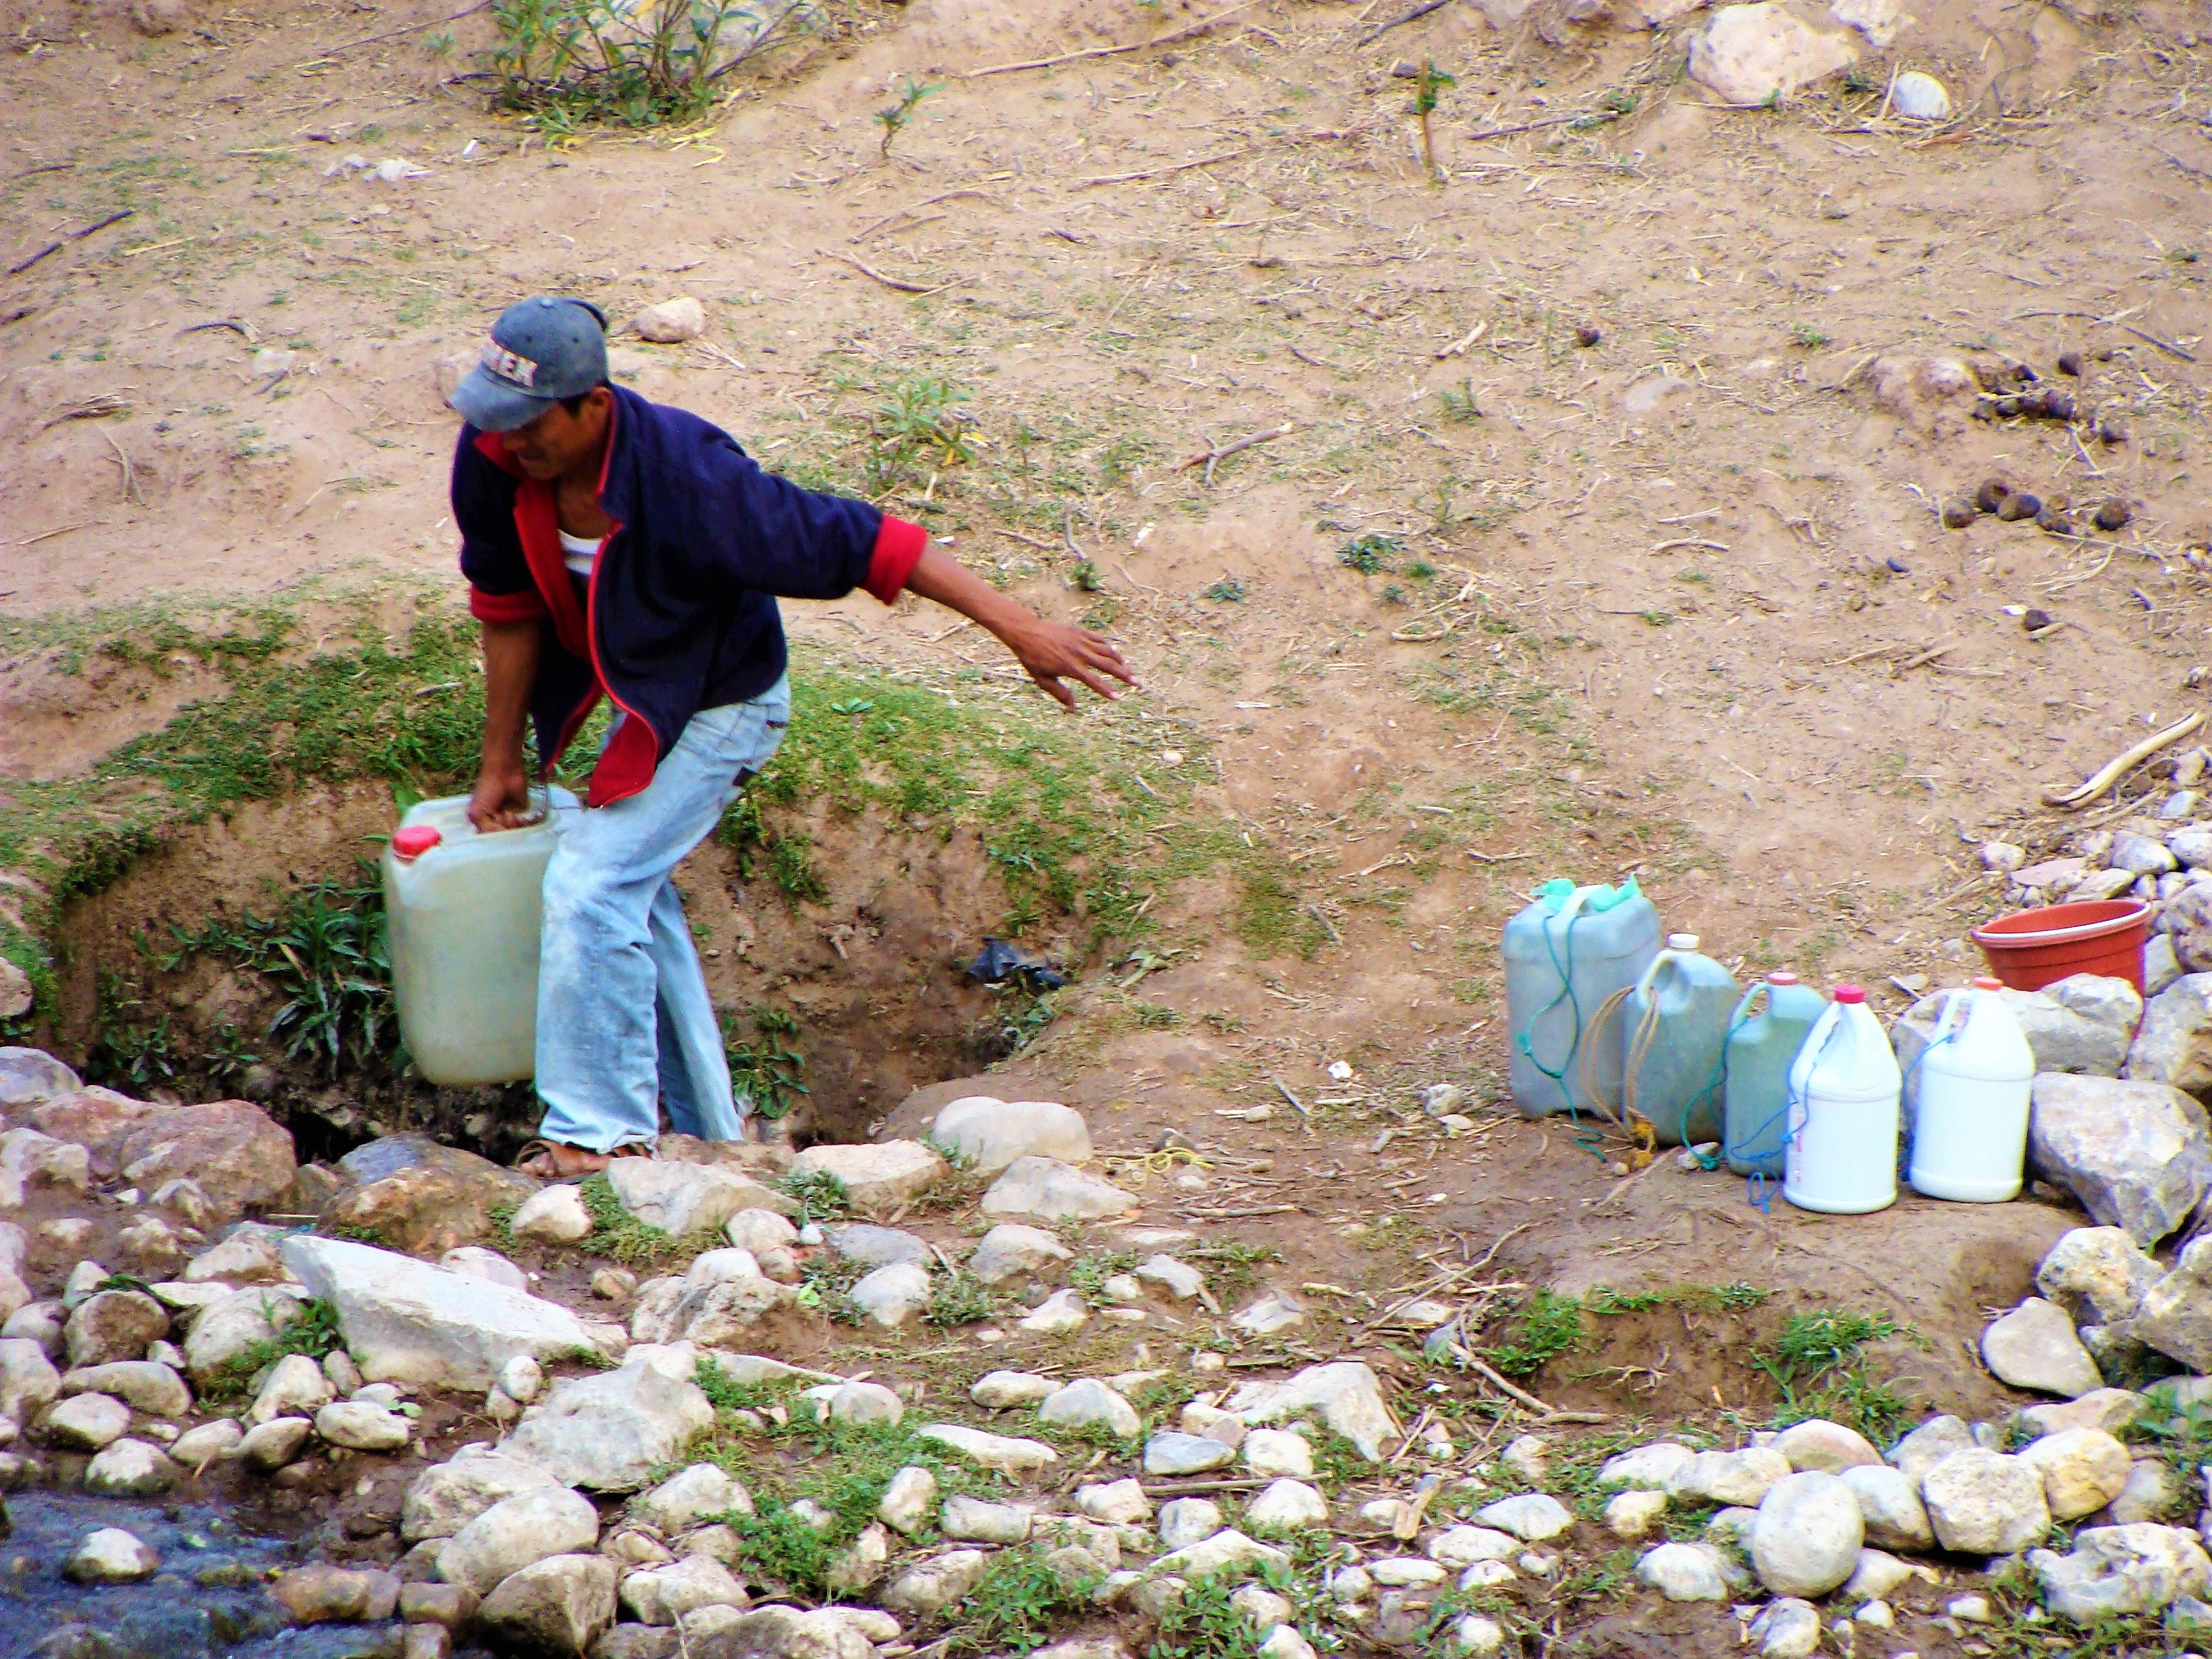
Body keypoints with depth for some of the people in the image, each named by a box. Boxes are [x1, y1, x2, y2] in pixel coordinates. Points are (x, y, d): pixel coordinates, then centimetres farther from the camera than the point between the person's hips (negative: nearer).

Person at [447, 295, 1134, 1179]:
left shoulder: (684, 477, -36)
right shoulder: (491, 460, -18)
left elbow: (856, 541, -31)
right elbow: (510, 609, -3)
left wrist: (1020, 628, -29)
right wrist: (502, 765, 3)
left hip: (720, 706, -7)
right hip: (643, 697, 7)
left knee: (591, 880, -19)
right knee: (635, 895, 15)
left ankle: (598, 1132, -7)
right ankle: (711, 1133, 30)